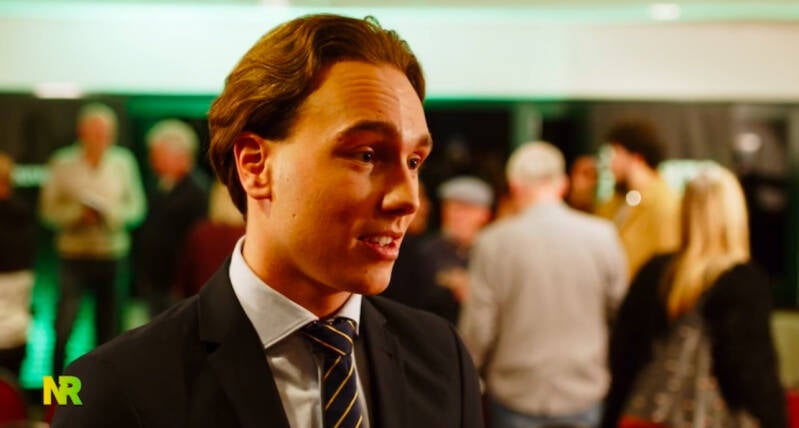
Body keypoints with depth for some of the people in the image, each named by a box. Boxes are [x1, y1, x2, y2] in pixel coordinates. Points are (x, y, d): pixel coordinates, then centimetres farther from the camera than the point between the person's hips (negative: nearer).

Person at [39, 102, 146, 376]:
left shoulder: (123, 162, 4)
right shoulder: (63, 163, 0)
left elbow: (136, 208, 6)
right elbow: (49, 209, 1)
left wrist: (109, 213, -12)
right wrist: (77, 213, -16)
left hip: (112, 253, 2)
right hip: (74, 253, -2)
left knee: (107, 328, 7)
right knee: (64, 327, -8)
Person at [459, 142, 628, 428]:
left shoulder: (493, 242, -12)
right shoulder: (603, 235, -6)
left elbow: (477, 329, -7)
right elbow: (621, 311, 4)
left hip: (515, 396, -1)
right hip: (584, 394, 2)